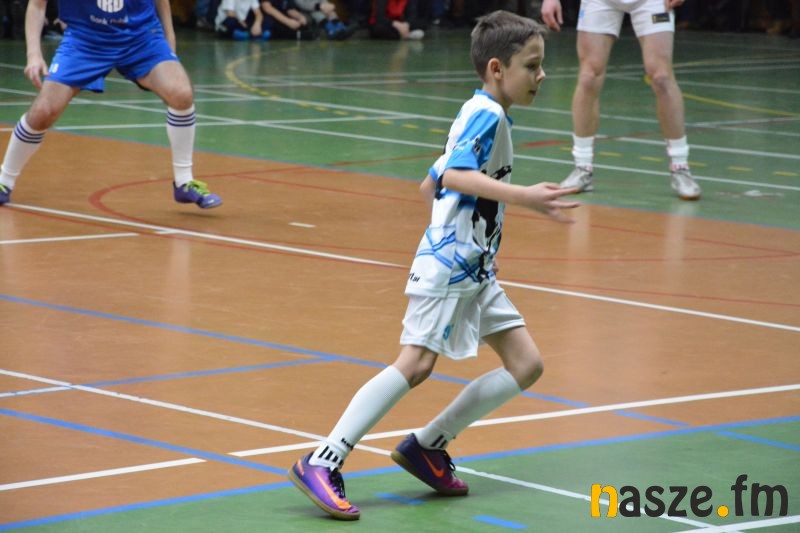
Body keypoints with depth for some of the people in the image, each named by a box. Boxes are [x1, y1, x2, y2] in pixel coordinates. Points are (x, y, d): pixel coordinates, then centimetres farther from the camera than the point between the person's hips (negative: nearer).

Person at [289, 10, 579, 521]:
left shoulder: (483, 116, 19)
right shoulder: (487, 113, -11)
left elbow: (432, 183, 25)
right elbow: (455, 174, -28)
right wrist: (523, 196, -35)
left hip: (475, 268, 10)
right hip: (448, 262, -10)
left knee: (526, 363, 3)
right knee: (416, 362, -18)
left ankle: (427, 447, 8)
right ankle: (322, 464, -19)